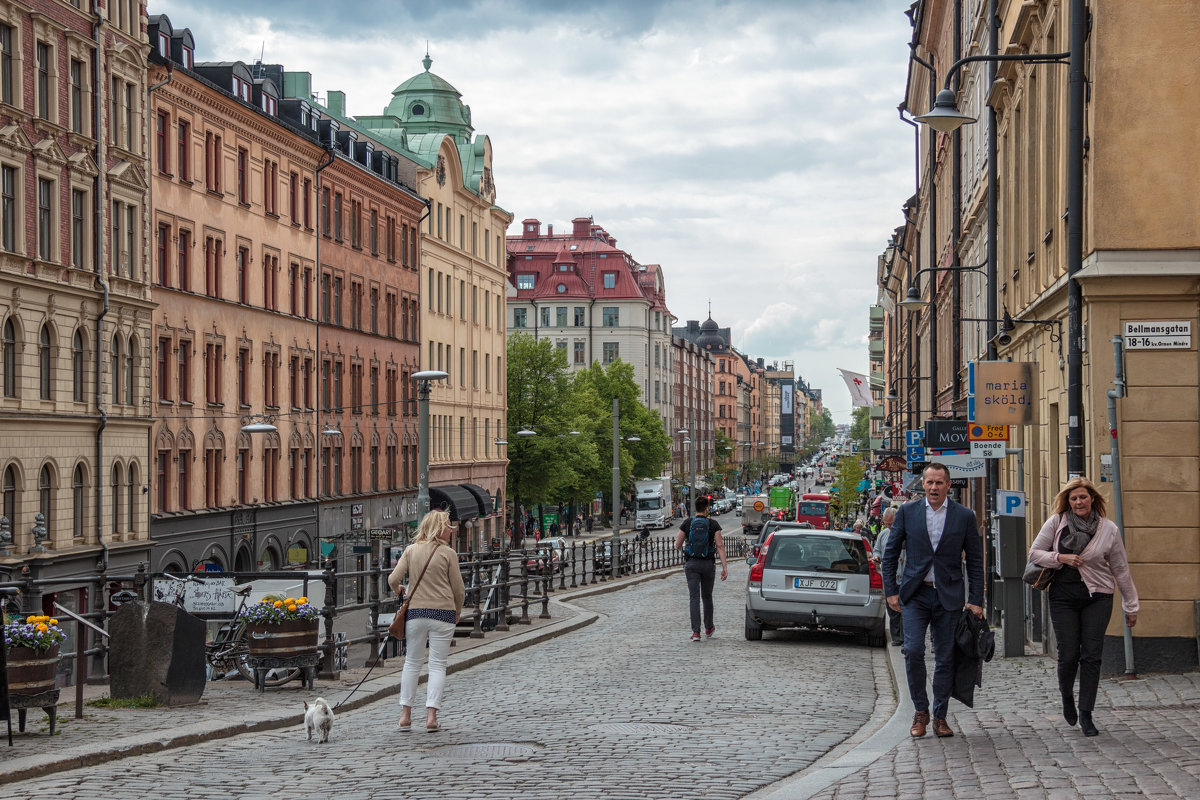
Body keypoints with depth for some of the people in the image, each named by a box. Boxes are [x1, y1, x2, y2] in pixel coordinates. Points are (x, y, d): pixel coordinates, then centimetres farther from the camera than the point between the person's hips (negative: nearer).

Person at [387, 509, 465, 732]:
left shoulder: (411, 550, 3)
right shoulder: (448, 553, -5)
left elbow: (393, 580, -2)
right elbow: (458, 590, -3)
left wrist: (400, 594, 20)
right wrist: (457, 613, 14)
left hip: (415, 612, 3)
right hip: (442, 613, -3)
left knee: (412, 663, 13)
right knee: (438, 665, 3)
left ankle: (405, 714, 11)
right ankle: (431, 716, -4)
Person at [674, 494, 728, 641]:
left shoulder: (687, 523, -1)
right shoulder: (713, 524, -3)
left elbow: (677, 545, 3)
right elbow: (720, 545, -8)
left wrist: (684, 552, 27)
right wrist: (724, 567, -8)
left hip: (691, 563, 0)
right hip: (708, 563, 0)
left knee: (694, 597, -2)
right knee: (707, 596, 17)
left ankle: (696, 632, -13)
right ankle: (709, 628, 33)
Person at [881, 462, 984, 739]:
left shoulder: (964, 516, 3)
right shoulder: (907, 512, 3)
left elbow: (975, 561, 5)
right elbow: (890, 553, 8)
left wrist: (976, 600, 0)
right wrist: (891, 591, 1)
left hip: (949, 596, 0)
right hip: (915, 594, 0)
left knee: (945, 657, 2)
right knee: (913, 651, -13)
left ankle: (940, 716, 13)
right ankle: (920, 711, 3)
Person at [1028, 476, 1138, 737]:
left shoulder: (1109, 529, 1)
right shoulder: (1056, 523, 0)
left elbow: (1120, 569, 7)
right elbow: (1034, 553, 6)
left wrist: (1131, 607, 11)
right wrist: (1060, 558, -11)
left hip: (1097, 598, 0)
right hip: (1063, 597, 0)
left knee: (1091, 656, -4)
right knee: (1068, 656, -3)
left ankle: (1086, 714, 5)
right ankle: (1067, 696, 28)